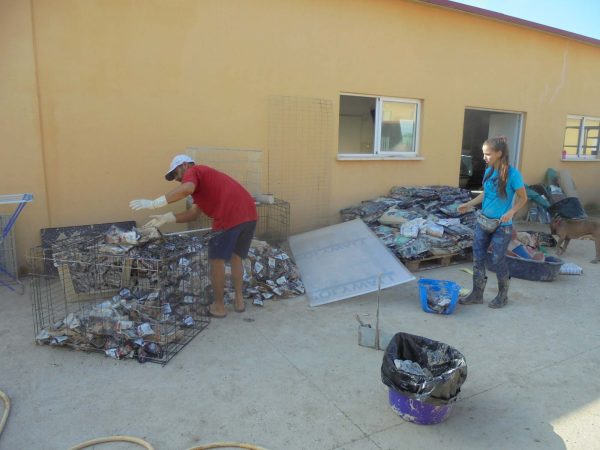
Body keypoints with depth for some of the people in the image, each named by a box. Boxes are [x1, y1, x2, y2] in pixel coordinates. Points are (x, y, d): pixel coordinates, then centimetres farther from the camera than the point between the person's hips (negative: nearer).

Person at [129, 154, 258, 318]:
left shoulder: (192, 172, 8)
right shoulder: (205, 179, 34)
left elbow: (187, 189, -18)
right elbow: (193, 213, 25)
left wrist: (154, 203, -15)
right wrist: (166, 218, 20)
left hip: (230, 217, -9)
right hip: (249, 214, 9)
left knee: (217, 260, 7)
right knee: (236, 257, 23)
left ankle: (219, 306, 16)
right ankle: (239, 300, 27)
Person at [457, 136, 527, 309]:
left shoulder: (512, 174, -16)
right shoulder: (488, 171, 3)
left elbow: (523, 198, -9)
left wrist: (511, 212, -24)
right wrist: (469, 204, 4)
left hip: (502, 226, -6)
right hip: (483, 222, 6)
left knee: (498, 260, 5)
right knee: (478, 257, 8)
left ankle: (503, 295, 26)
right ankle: (477, 294, 20)